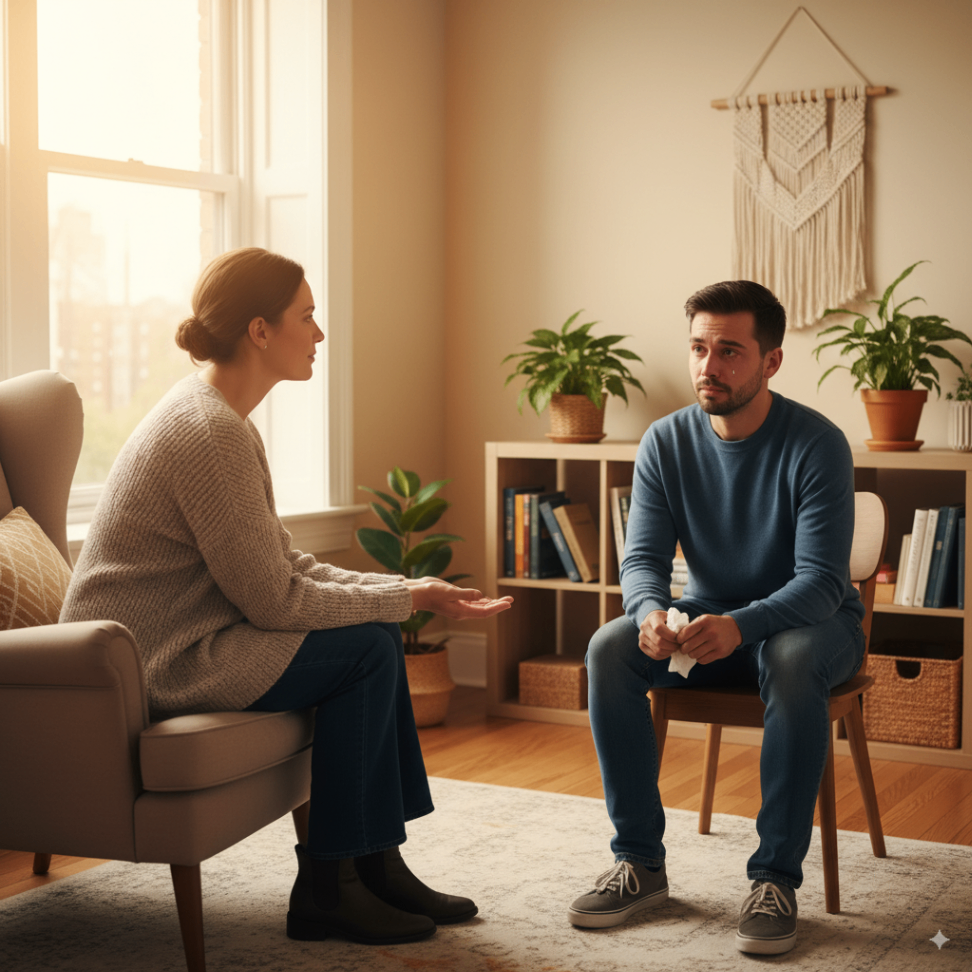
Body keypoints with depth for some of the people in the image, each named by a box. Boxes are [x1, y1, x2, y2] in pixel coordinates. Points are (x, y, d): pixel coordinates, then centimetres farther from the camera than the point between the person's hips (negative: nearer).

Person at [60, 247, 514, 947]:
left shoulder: (217, 415, 11)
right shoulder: (210, 431, -22)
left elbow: (287, 566, 10)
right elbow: (273, 600, -21)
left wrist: (409, 593, 0)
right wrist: (406, 599, -11)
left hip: (178, 638, 10)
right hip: (150, 664, -10)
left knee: (378, 632, 5)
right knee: (366, 650, -13)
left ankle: (378, 863, 11)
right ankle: (325, 889, -3)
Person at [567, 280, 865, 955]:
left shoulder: (817, 444, -20)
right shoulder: (667, 443, -7)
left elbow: (821, 580, -26)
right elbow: (643, 558, -9)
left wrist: (740, 624, -45)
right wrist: (651, 612, -35)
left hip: (811, 622, -4)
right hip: (707, 619, 4)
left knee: (791, 659, -38)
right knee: (609, 650, -23)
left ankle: (777, 876, -27)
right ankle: (641, 861, -13)